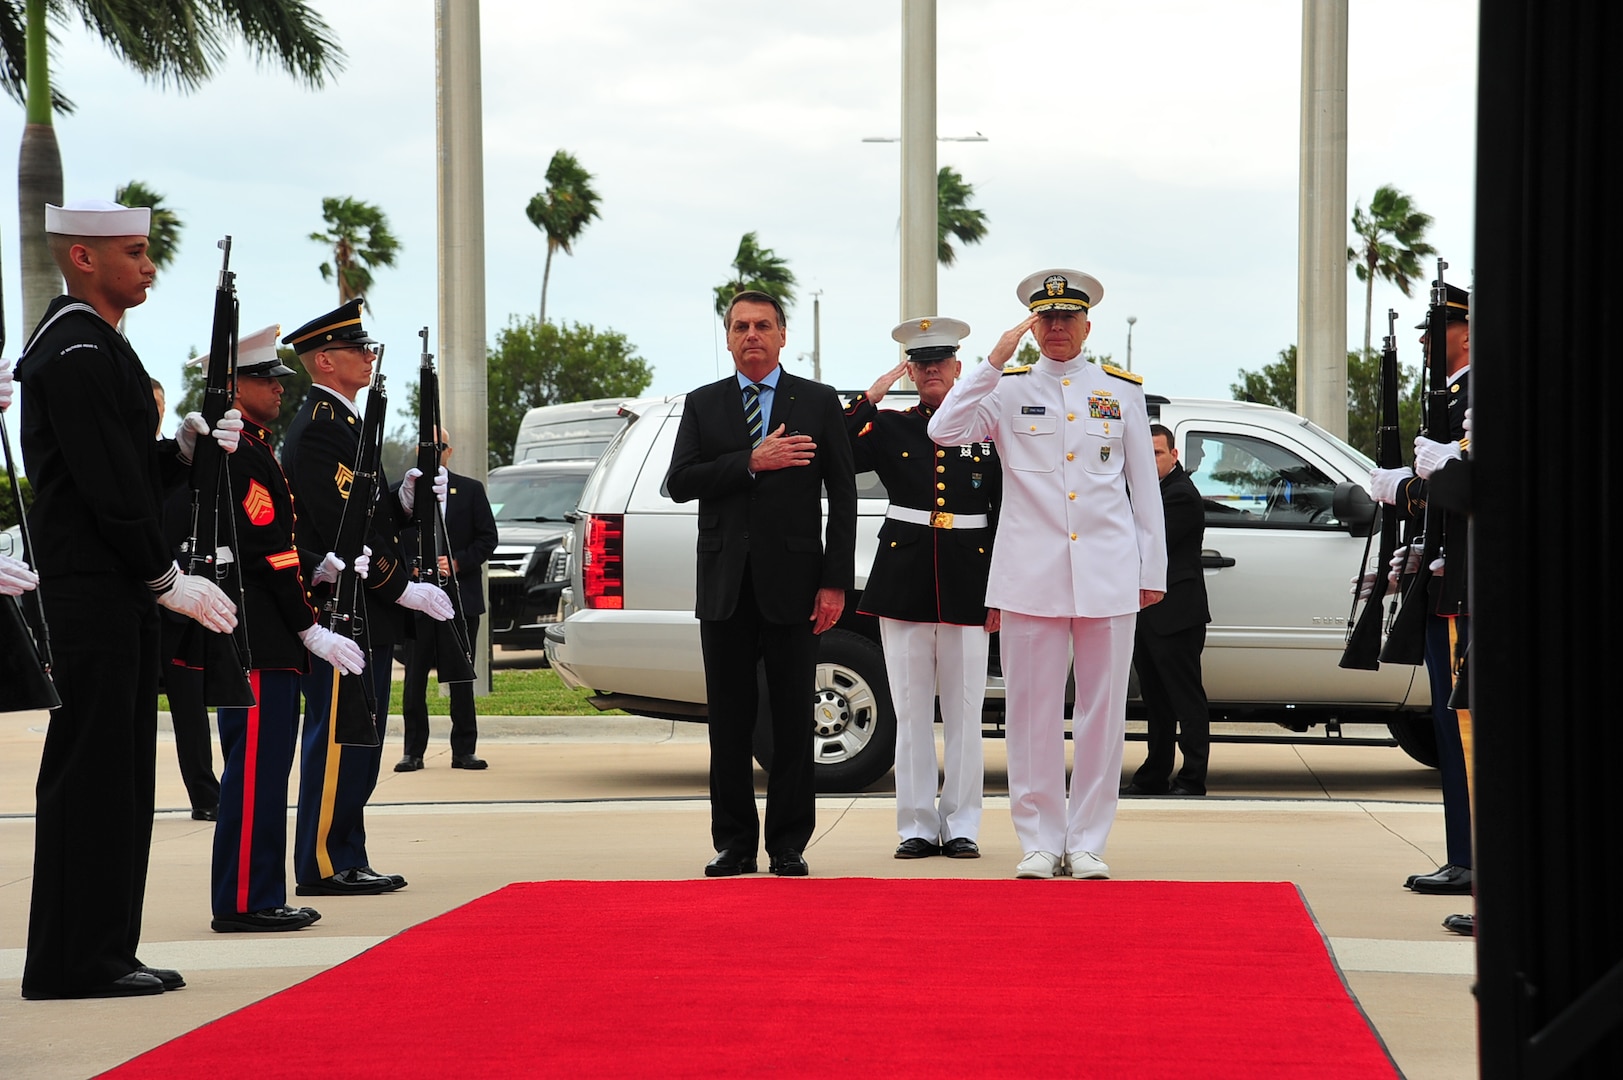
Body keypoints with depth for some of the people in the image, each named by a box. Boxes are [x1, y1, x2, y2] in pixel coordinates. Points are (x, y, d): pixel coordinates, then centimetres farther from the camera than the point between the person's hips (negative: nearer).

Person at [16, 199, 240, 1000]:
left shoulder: (97, 347, 18)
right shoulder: (75, 351, -14)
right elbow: (106, 485, -19)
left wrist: (186, 449, 4)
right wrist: (168, 578, -15)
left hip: (118, 593, 10)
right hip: (94, 592, -10)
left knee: (119, 773, 12)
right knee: (90, 768, -7)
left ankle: (103, 952, 17)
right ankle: (76, 961, -2)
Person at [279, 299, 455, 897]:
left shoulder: (344, 422, 19)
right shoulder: (318, 428, -13)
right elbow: (342, 526, -20)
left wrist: (405, 499, 0)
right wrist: (404, 589, -18)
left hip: (369, 617, 11)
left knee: (356, 746, 12)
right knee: (335, 741, -7)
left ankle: (347, 863, 16)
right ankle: (324, 866, -2)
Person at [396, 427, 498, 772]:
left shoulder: (470, 490, 9)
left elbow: (488, 537, 5)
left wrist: (458, 563, -9)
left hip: (461, 597, 0)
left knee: (461, 677, 3)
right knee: (415, 678, 0)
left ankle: (464, 750, 8)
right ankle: (413, 752, 6)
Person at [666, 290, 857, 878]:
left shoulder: (819, 402, 6)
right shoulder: (702, 404, 11)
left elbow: (842, 496, 2)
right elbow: (679, 481, -1)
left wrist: (836, 582, -6)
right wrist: (751, 462, -14)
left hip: (792, 583, -2)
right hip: (725, 586, 2)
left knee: (793, 719, 1)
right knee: (729, 720, 5)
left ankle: (789, 845, 8)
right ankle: (733, 844, 11)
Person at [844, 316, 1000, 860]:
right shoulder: (889, 427, 8)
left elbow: (1007, 514, 6)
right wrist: (871, 396, -7)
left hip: (967, 583, -1)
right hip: (904, 580, 1)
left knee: (964, 710, 2)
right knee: (911, 710, 3)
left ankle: (961, 826, 9)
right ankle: (917, 826, 9)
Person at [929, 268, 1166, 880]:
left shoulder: (1123, 392, 12)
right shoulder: (1008, 390, 7)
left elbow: (1145, 487, 13)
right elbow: (944, 432, -9)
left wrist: (1153, 571, 8)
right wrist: (994, 361, -12)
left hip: (1108, 575, 1)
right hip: (1032, 575, -1)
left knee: (1103, 711, 2)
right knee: (1033, 711, 0)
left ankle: (1088, 843, 9)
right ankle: (1040, 842, 7)